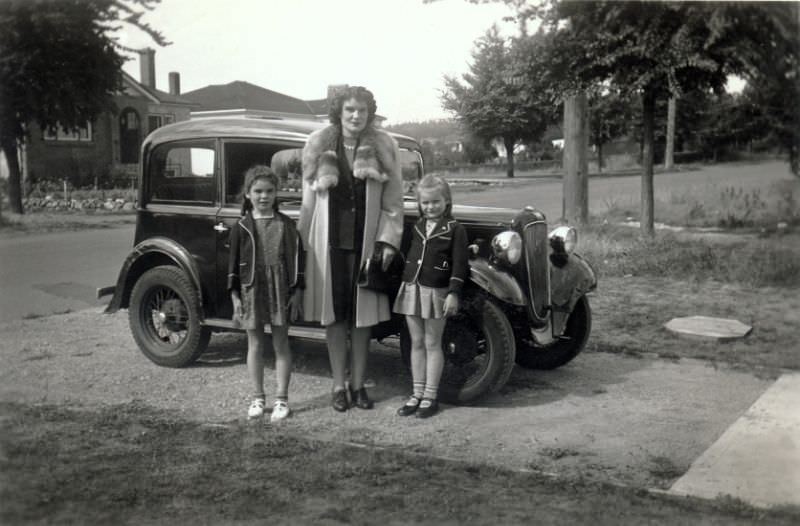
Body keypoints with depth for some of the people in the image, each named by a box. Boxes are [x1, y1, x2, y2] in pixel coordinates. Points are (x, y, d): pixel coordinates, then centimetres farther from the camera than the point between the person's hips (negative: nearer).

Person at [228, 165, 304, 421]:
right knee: (255, 345, 8)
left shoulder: (286, 225, 1)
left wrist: (297, 291, -2)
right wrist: (235, 297, -3)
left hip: (280, 290, 0)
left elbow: (296, 258, 2)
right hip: (251, 291, 0)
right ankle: (258, 398, 20)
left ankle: (281, 399, 12)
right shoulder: (242, 227, 0)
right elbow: (234, 264, 1)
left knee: (281, 345, 5)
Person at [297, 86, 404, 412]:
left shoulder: (383, 146, -1)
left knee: (362, 313, 7)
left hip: (365, 241, 0)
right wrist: (303, 242, 1)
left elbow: (393, 200, 0)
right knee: (334, 312, 5)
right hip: (328, 241, 0)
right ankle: (339, 385, 16)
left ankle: (358, 383, 19)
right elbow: (308, 198, 3)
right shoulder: (318, 144, 0)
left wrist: (389, 241, -7)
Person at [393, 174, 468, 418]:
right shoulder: (416, 226, 10)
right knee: (417, 343, 11)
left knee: (432, 344, 3)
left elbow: (459, 264, -10)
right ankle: (417, 393, 19)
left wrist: (453, 293, -16)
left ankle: (430, 396, 11)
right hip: (411, 289, 5)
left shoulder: (455, 229, -7)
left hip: (436, 292, -5)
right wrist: (404, 284, 16)